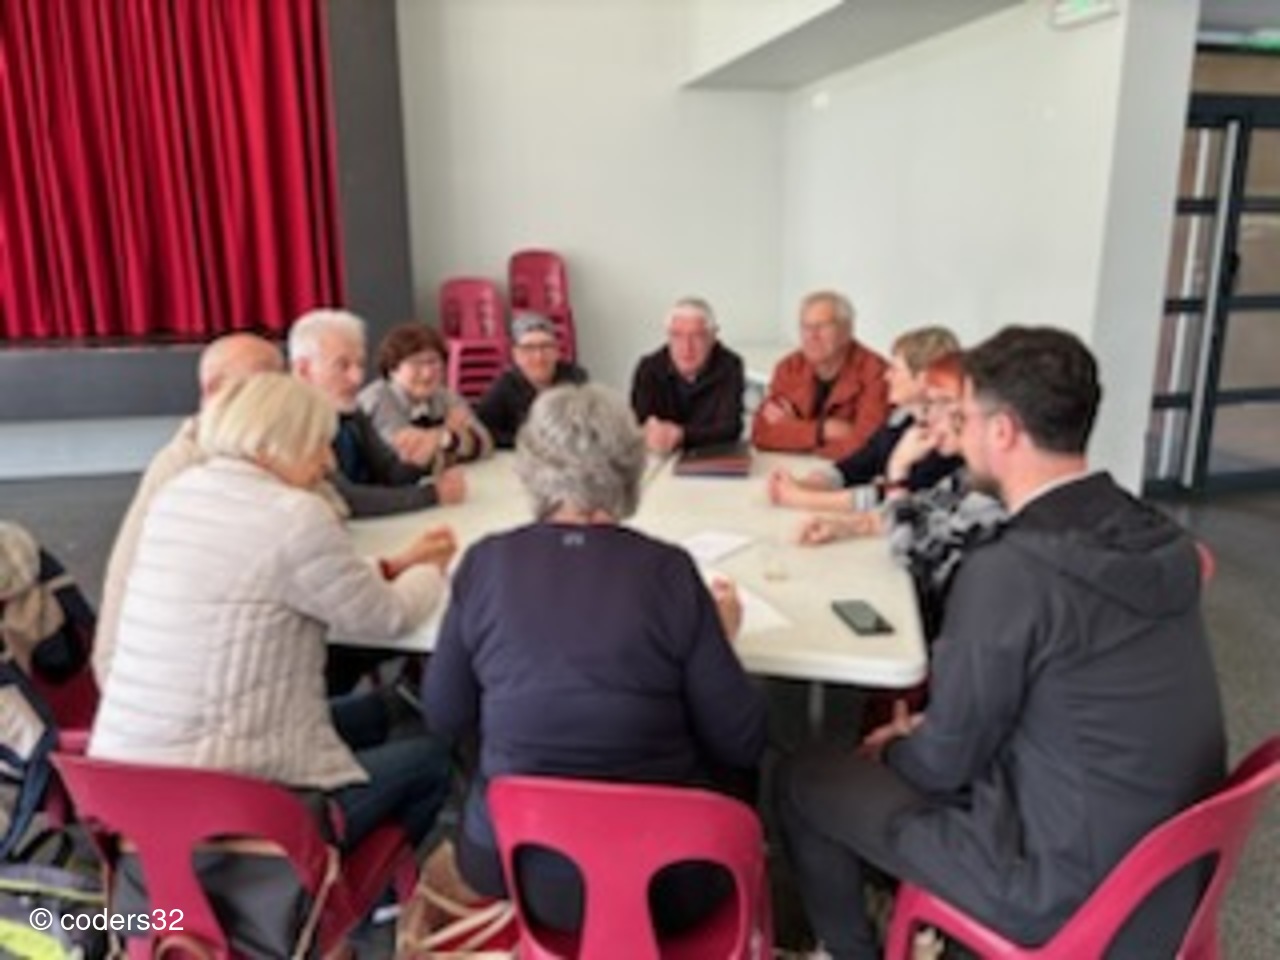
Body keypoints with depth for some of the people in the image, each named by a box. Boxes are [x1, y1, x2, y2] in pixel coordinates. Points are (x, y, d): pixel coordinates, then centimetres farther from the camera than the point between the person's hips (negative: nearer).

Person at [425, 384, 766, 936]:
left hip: (509, 862, 2)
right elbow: (742, 742, -7)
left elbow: (444, 717, 3)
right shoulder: (668, 570, -14)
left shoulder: (486, 563, -9)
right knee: (729, 764, 24)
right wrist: (720, 635, 8)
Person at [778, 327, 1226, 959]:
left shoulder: (1007, 570, -28)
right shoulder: (1153, 536, -4)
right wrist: (924, 728, 13)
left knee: (804, 782, 6)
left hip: (1066, 885, -7)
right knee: (912, 747, 24)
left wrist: (890, 751, 6)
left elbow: (946, 763, -15)